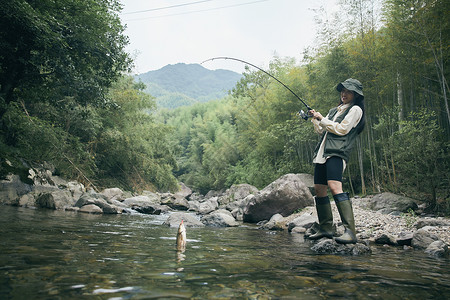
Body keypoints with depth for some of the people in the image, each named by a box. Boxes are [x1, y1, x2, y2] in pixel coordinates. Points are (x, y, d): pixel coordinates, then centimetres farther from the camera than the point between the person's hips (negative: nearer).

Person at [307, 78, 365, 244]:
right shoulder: (334, 110, 27)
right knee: (319, 189, 6)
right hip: (322, 152, 8)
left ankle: (350, 232, -25)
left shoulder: (355, 109, 5)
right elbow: (320, 130, 27)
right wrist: (315, 119, 10)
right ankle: (325, 229, 16)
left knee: (335, 187, -25)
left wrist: (322, 119, -1)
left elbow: (342, 129, -8)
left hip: (337, 153, -8)